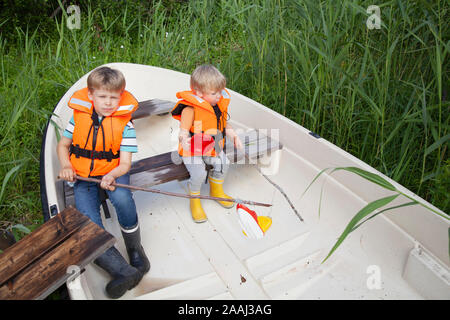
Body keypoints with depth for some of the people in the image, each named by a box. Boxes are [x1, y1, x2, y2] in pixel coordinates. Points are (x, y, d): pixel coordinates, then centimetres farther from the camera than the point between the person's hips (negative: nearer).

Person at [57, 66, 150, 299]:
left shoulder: (124, 124, -7)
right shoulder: (79, 116, 0)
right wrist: (66, 166, -7)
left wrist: (111, 176, -31)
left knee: (122, 198, -37)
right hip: (83, 176, 2)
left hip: (113, 172, -2)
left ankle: (135, 249, -12)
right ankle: (124, 272, -24)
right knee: (90, 228, -22)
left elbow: (125, 163, -9)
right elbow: (63, 145, 14)